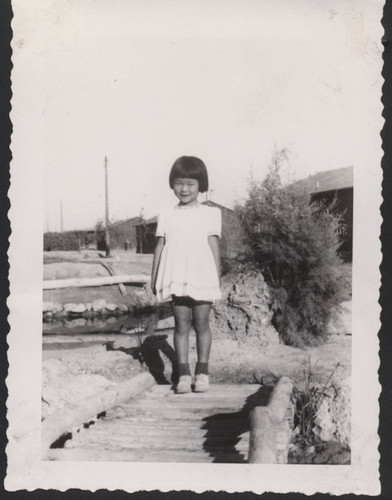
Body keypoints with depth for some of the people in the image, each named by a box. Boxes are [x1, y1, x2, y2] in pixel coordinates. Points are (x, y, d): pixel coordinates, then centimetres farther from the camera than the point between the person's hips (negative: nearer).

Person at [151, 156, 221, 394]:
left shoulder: (211, 213, 5)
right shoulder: (167, 215, 11)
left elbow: (214, 247, 3)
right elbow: (160, 246, 11)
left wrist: (218, 279, 0)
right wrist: (154, 278, 8)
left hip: (202, 278, -1)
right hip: (176, 278, 2)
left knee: (201, 323, 3)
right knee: (181, 324, 2)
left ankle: (202, 372, 13)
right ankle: (183, 373, 5)